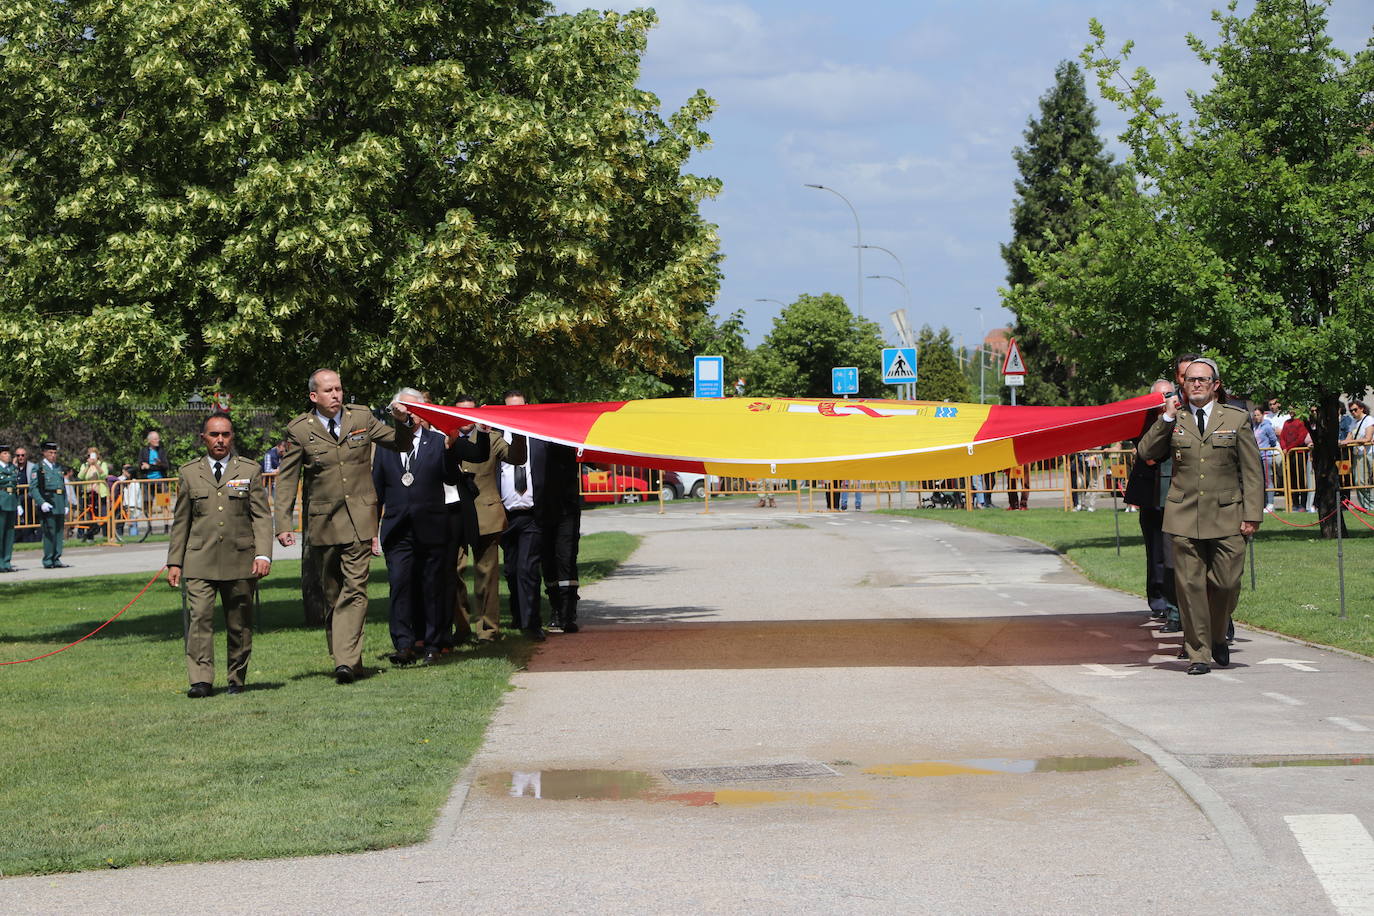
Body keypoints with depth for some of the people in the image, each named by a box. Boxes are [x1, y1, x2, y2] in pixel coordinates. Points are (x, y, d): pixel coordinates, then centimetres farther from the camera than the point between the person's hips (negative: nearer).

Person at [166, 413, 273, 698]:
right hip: (200, 561, 0)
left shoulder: (250, 471, 9)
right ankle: (201, 680, -15)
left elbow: (262, 516, 5)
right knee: (199, 617, -13)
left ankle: (237, 679, 16)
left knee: (239, 623, 4)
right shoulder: (189, 473, 12)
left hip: (240, 559, 0)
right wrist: (174, 562, 10)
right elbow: (181, 521, 15)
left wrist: (263, 555, -8)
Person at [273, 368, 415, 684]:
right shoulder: (299, 430, 1)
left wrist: (403, 423, -5)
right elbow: (287, 480, 2)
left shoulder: (362, 417, 6)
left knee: (354, 588, -12)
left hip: (359, 518, 0)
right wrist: (283, 524, -6)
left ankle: (346, 660, -17)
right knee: (331, 592, 7)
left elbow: (400, 445, 17)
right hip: (323, 521, 0)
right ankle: (348, 660, 19)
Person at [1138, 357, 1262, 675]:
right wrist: (1166, 418, -7)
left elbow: (1252, 471, 7)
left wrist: (1252, 514, 0)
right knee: (1190, 585, -2)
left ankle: (1217, 637, 25)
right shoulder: (1173, 420, 10)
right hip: (1185, 517, 0)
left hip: (1226, 517, 0)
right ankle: (1198, 652, 6)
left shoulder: (1236, 419, 8)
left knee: (1226, 583, -2)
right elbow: (1146, 452, 0)